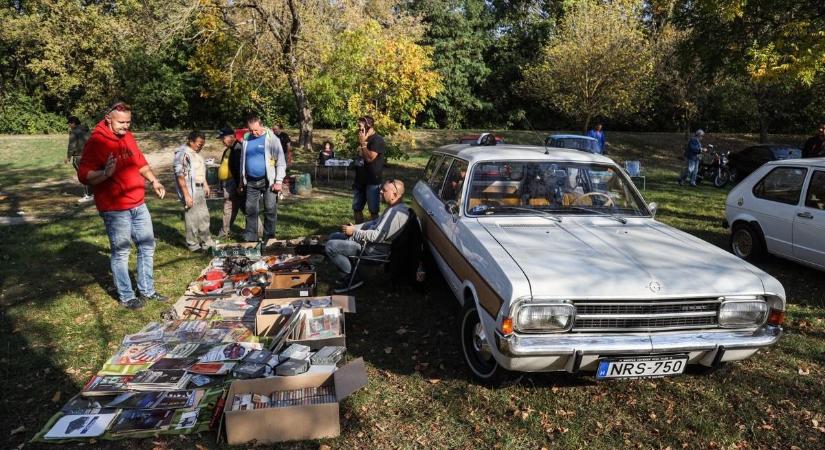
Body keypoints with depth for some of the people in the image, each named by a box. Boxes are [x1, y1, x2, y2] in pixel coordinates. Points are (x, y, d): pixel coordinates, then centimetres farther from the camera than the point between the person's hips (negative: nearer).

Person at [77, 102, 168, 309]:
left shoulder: (128, 137, 9)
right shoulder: (96, 141, -14)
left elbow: (140, 162, 23)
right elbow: (83, 175, -18)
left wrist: (154, 181, 11)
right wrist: (105, 173, -36)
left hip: (138, 205, 8)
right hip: (114, 209, -8)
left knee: (147, 246, 14)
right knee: (121, 252, 2)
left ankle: (147, 290, 28)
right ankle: (126, 297, 16)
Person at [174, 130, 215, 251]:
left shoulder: (196, 153, 11)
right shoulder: (183, 154, -17)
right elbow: (180, 176, -20)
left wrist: (206, 185, 22)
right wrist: (186, 195, -22)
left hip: (199, 190, 9)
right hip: (190, 191, -9)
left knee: (204, 216, 16)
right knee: (192, 218, 0)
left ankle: (206, 242, 28)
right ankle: (193, 244, 12)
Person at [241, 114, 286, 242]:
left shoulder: (271, 138, -6)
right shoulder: (246, 138, 8)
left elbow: (281, 161, -7)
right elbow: (243, 159, 18)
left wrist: (279, 181, -12)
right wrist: (242, 179, 16)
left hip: (268, 181, -4)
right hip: (251, 182, 4)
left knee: (270, 211, -1)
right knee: (251, 210, 7)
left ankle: (268, 238, 9)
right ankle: (250, 239, 15)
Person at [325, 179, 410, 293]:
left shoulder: (396, 213, -24)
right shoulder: (394, 208, 11)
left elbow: (377, 236, -28)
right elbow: (375, 223, 20)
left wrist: (354, 231, -16)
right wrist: (354, 227, 7)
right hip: (369, 241, 11)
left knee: (330, 246, -17)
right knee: (334, 236, 16)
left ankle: (351, 278, -4)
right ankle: (346, 274, 14)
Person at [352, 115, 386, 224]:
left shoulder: (377, 139, -11)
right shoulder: (363, 139, 16)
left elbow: (370, 158, -22)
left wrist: (363, 143, -15)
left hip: (372, 182, -9)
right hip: (360, 180, 9)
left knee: (373, 211, -2)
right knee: (356, 209, 14)